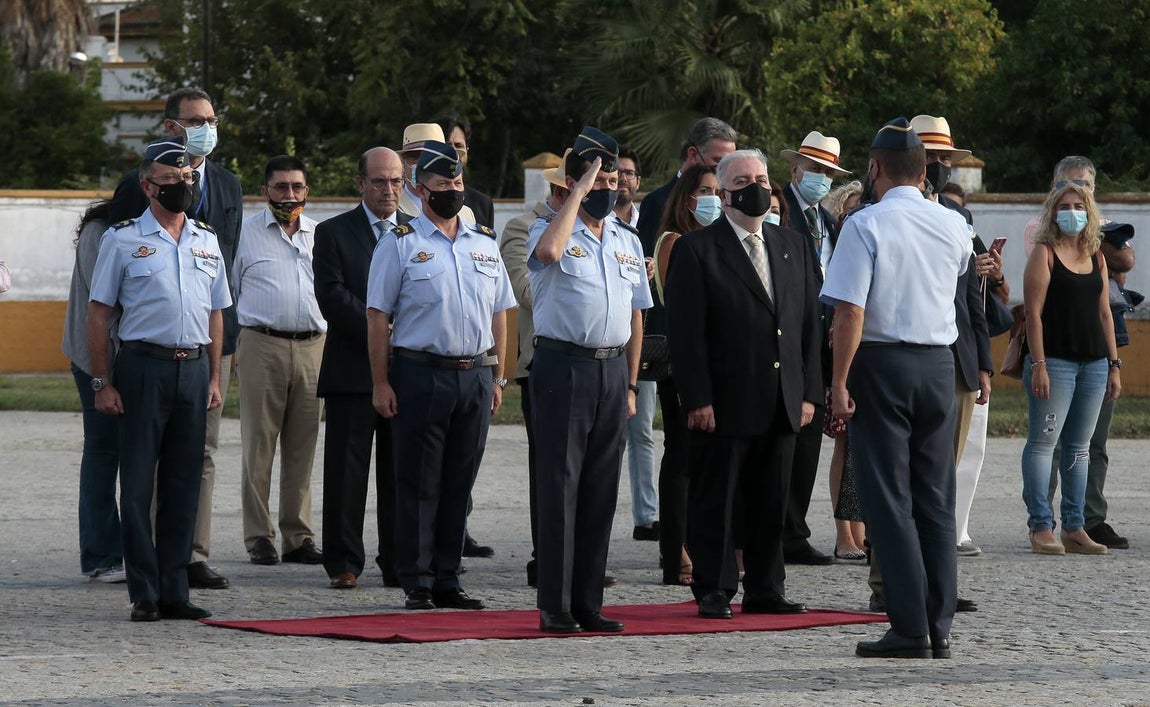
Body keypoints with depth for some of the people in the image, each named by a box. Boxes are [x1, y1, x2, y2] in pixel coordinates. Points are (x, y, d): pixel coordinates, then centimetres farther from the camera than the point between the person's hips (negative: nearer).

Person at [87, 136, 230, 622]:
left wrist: (214, 377, 12)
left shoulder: (206, 241, 14)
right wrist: (102, 383, -7)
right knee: (138, 486, -3)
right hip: (143, 367, -4)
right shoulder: (123, 240, 0)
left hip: (193, 369, 5)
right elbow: (98, 314, -1)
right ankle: (144, 595, 0)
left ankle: (175, 593, 11)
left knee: (184, 485, 6)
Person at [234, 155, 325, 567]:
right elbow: (227, 294, 8)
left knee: (302, 448, 5)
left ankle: (298, 536, 10)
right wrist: (228, 347, 2)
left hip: (312, 348, 3)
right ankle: (259, 537, 1)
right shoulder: (246, 233, 6)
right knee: (259, 446, -3)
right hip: (262, 347, -3)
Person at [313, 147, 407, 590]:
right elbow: (332, 295, -7)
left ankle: (399, 563, 8)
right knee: (346, 470, 0)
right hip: (352, 369, -2)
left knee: (402, 472, 4)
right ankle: (343, 564, 5)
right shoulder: (333, 233, 4)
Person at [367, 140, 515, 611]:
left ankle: (447, 580, 14)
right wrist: (380, 383, -8)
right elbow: (378, 316, -3)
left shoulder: (484, 244, 14)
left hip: (476, 376, 4)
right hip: (421, 374, -4)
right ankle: (417, 584, 2)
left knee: (459, 484, 8)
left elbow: (500, 313, 18)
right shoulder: (400, 244, 0)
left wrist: (497, 377, 12)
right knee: (419, 484, -2)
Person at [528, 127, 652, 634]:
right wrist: (581, 190, -18)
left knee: (601, 492, 7)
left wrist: (630, 384, 14)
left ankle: (588, 602, 12)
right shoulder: (551, 230, -2)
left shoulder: (628, 241, 16)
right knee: (560, 487, -5)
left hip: (612, 369, 6)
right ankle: (554, 606, -3)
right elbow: (549, 251, -29)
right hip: (563, 366, -6)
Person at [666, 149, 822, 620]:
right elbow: (685, 332, -9)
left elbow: (809, 324, 15)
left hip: (780, 404, 5)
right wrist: (697, 399, -15)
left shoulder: (793, 247, 14)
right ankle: (714, 593, 7)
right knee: (715, 503, 0)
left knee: (771, 502, 10)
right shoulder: (696, 250, -4)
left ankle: (765, 590, 18)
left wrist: (808, 392, 7)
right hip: (724, 403, -5)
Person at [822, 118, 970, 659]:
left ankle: (910, 629, -6)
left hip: (882, 364, -5)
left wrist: (839, 383, -12)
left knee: (888, 498, -2)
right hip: (939, 361, 5)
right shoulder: (953, 226, 4)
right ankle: (939, 628, 10)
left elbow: (851, 312, -16)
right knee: (936, 498, 10)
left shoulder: (865, 225, -11)